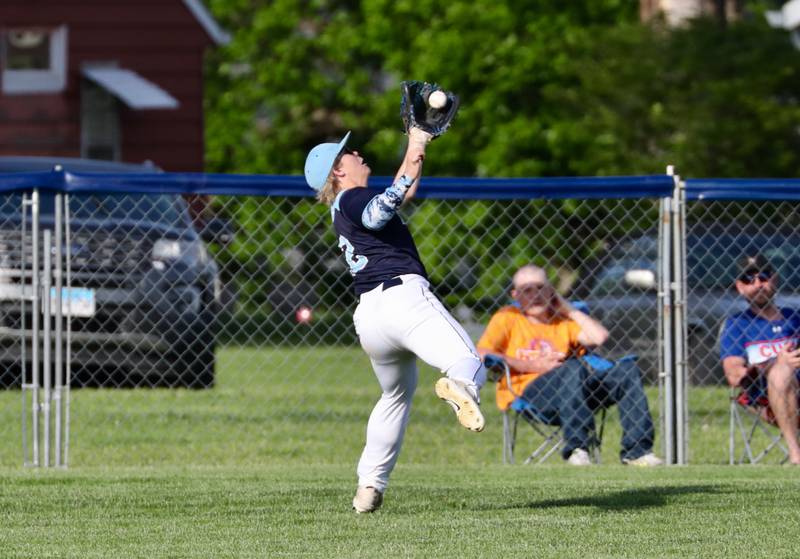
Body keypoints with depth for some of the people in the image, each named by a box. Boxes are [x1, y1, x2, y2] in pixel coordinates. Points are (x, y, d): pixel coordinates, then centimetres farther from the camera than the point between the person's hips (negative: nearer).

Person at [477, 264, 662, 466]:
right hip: (525, 392, -5)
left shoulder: (562, 321, 26)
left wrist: (569, 309, 17)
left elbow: (600, 336, 9)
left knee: (626, 368, -12)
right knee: (573, 367, -35)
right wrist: (534, 366, -8)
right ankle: (576, 448, -41)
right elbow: (482, 354, -3)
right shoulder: (508, 318, 15)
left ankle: (637, 450, -20)